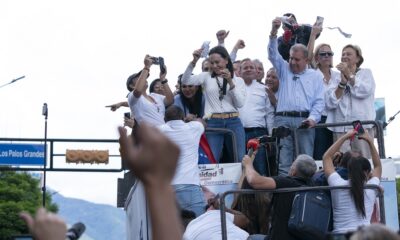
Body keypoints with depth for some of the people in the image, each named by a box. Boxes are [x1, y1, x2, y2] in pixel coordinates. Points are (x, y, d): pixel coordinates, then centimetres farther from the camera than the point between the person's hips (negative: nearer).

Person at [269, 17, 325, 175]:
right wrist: (274, 32, -9)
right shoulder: (284, 70, 20)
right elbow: (273, 54, 6)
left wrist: (312, 118, -10)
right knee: (284, 161, -6)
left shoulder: (315, 76, 16)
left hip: (305, 120, 0)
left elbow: (319, 101, 8)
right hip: (283, 119, 1)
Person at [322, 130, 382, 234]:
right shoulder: (371, 189, 7)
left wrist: (345, 137, 26)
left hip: (340, 234, 0)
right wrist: (370, 142, 32)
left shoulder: (338, 185, 4)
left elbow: (327, 157, 19)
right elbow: (378, 166, 29)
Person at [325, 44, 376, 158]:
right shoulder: (337, 78, 16)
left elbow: (364, 91, -8)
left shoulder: (366, 73, 13)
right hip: (340, 128, 2)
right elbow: (330, 103, 2)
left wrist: (349, 74, -3)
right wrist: (342, 83, -7)